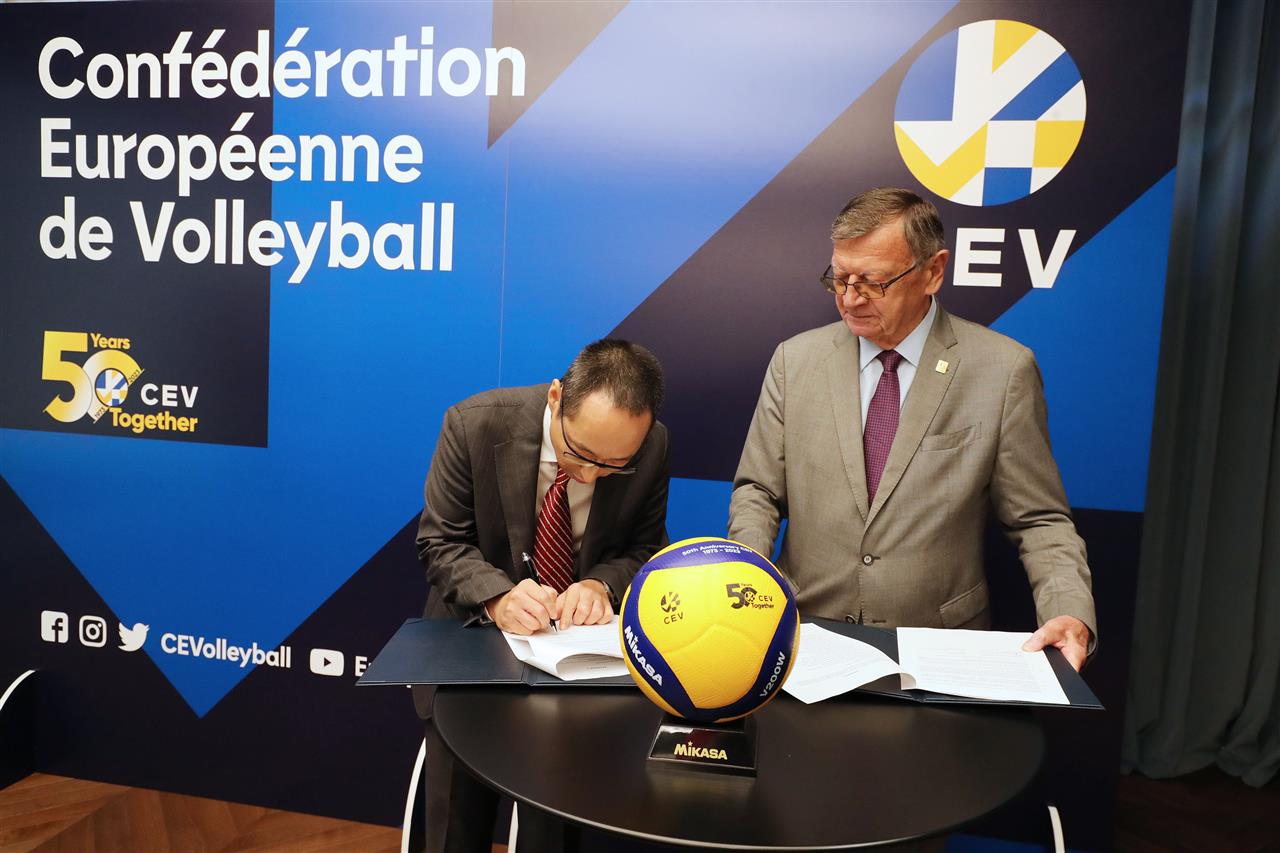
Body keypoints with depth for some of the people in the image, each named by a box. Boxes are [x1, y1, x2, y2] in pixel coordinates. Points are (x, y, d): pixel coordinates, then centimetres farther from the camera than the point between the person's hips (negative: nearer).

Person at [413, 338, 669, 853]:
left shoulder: (652, 447, -16)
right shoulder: (475, 424, -20)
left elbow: (645, 548, -2)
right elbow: (439, 541, -12)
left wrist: (601, 584, -23)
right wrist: (498, 596, -30)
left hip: (583, 641, 1)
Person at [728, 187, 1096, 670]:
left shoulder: (1004, 371, -2)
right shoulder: (795, 360, 4)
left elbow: (1039, 521, 3)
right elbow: (757, 491, 8)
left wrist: (1070, 613, -14)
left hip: (940, 647, -1)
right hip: (807, 639, 1)